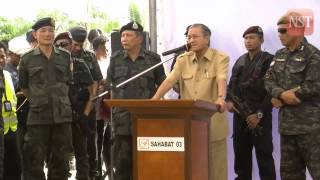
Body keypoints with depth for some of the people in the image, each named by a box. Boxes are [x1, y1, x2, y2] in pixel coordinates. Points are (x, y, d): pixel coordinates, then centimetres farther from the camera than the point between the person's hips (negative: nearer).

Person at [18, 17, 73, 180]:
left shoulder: (65, 57, 8)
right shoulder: (27, 59, 2)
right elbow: (23, 87, 10)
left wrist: (60, 100, 11)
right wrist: (37, 101, 10)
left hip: (62, 115, 2)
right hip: (37, 117, -2)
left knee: (60, 160, 9)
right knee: (34, 161, 0)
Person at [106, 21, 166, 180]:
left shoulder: (153, 59, 6)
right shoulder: (116, 59, 10)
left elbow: (163, 85, 10)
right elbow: (108, 86, 14)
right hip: (122, 118, 1)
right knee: (122, 160, 2)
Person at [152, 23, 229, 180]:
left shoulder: (220, 58, -2)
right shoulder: (183, 60, 10)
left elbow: (222, 80, -19)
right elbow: (169, 81, 0)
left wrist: (221, 98, -38)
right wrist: (153, 100, -15)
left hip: (212, 121, -3)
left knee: (215, 165, 2)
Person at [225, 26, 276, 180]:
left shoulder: (269, 60, -3)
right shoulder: (240, 61, 15)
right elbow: (231, 84, 17)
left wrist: (259, 114, -16)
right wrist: (228, 101, -4)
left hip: (260, 116, -6)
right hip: (240, 115, 6)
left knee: (264, 154, -2)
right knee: (241, 154, 10)